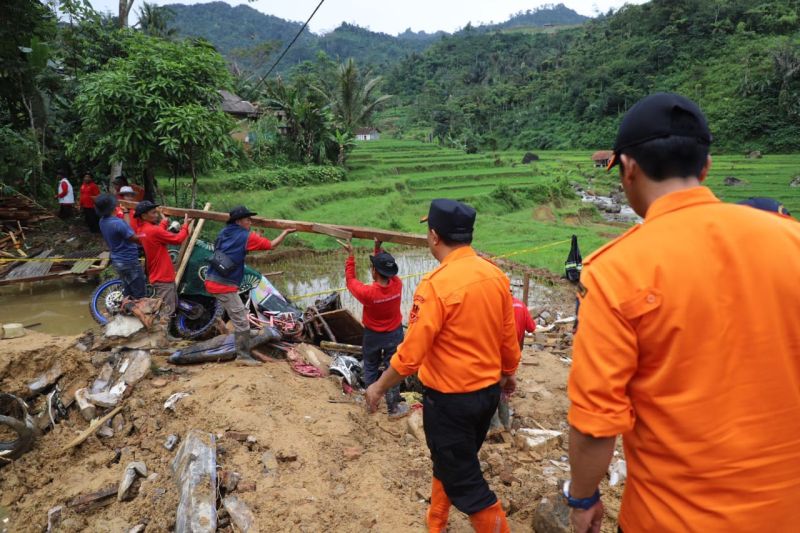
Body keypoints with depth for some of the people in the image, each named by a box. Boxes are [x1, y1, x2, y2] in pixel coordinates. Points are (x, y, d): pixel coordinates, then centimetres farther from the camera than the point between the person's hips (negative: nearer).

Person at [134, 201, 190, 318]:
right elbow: (178, 239, -18)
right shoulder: (153, 230, -23)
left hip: (160, 276, 10)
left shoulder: (142, 230, 6)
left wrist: (164, 223, 26)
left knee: (173, 306, 21)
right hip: (163, 278, -10)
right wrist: (185, 224, -5)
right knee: (166, 312, -5)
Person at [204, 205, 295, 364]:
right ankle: (243, 355, 3)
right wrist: (286, 232, 9)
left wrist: (256, 237, 22)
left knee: (238, 316, 21)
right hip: (224, 285, -9)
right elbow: (272, 245, -1)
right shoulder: (246, 237, -7)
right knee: (241, 321, -3)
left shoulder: (224, 232, 13)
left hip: (212, 281, 9)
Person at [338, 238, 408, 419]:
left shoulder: (367, 292, -29)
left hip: (372, 336, -1)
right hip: (394, 334, 2)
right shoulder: (397, 285, -21)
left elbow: (350, 279, -9)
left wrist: (351, 255, -4)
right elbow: (386, 270, 2)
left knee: (370, 368, 21)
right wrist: (379, 249, 3)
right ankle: (394, 408, 24)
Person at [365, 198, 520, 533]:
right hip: (488, 391, 8)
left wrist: (379, 387, -4)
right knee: (451, 462, 27)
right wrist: (508, 373, 24)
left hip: (449, 399, -8)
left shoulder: (437, 284, -24)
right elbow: (508, 336, 5)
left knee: (464, 482, 12)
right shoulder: (496, 276, -4)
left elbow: (412, 352, -20)